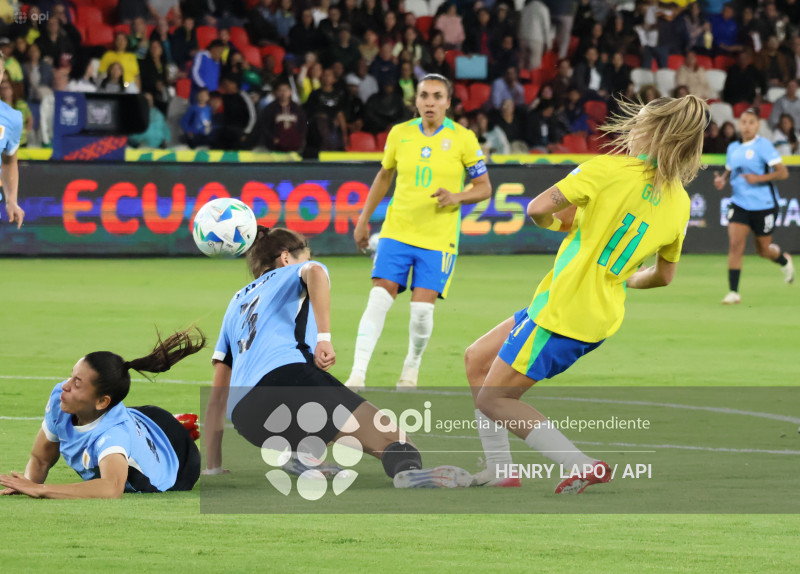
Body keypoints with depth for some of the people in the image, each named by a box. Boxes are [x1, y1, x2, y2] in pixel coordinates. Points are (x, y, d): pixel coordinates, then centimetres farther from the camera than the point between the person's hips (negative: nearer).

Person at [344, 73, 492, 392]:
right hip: (397, 232, 2)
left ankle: (411, 369, 17)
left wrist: (457, 197, -18)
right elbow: (384, 175, 21)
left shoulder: (463, 139, -3)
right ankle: (357, 375, -9)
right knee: (378, 299, -11)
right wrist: (364, 219, 20)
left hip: (438, 238, -2)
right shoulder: (399, 134, 5)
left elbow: (484, 187, 2)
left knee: (422, 308, -9)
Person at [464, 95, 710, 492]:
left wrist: (554, 221, 5)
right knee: (477, 359, 21)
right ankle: (498, 471, 21)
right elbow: (664, 276, 16)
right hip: (601, 315, 8)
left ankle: (584, 467, -7)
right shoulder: (678, 203, 5)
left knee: (492, 399, 2)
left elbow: (537, 209, -19)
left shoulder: (608, 170, -15)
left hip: (563, 309, -8)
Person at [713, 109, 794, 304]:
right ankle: (733, 292, -11)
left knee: (763, 249, 10)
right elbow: (729, 171, 23)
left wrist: (759, 178, -26)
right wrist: (722, 180, 0)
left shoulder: (763, 145, -11)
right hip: (739, 205, 4)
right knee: (735, 245, -13)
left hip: (763, 205, -4)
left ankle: (784, 261, 46)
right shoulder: (733, 148, 7)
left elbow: (783, 172, -14)